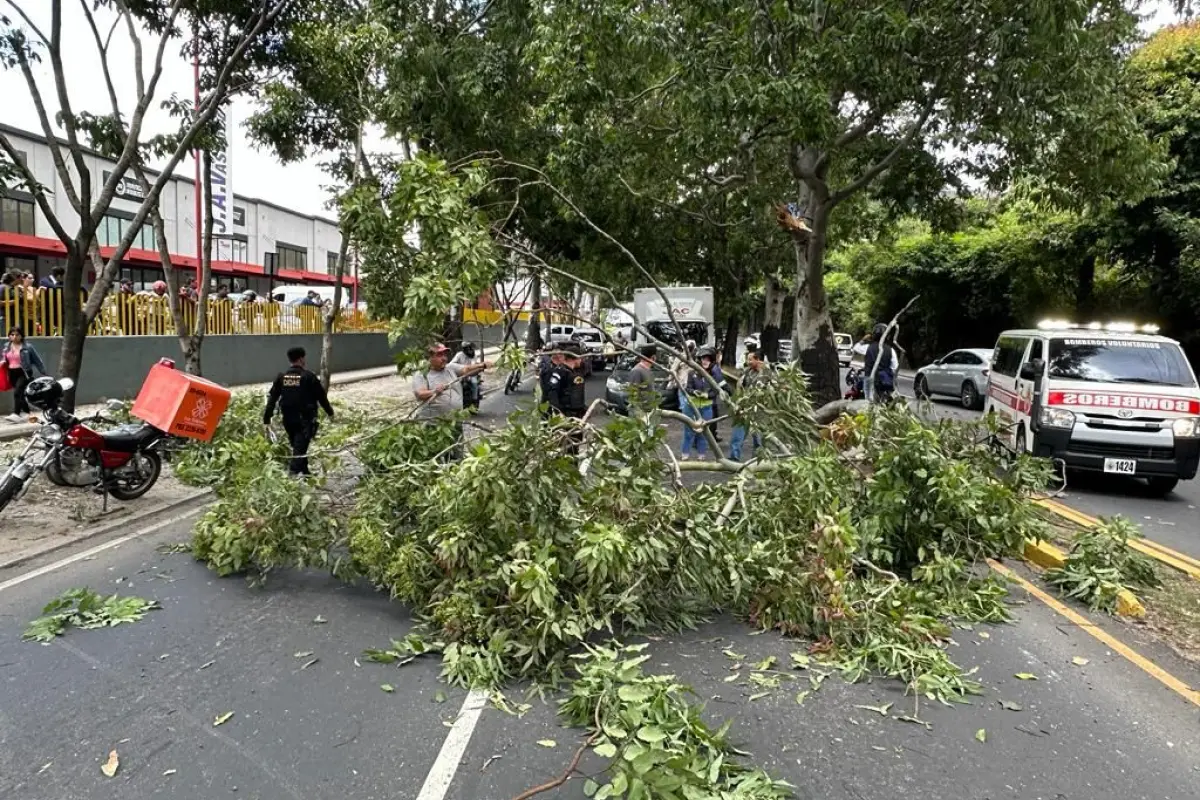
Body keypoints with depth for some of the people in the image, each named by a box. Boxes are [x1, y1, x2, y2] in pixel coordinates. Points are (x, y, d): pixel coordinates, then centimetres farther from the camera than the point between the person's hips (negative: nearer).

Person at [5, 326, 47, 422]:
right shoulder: (7, 348, 11)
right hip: (12, 374, 6)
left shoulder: (27, 347, -4)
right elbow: (6, 360, 25)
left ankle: (16, 414, -23)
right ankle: (26, 412, 26)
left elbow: (37, 360, 0)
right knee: (20, 394, 13)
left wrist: (44, 373, 1)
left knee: (17, 392, -19)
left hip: (24, 373, -6)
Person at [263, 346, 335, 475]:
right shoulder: (308, 377, -10)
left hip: (288, 418, 5)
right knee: (300, 447, -6)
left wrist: (267, 418, 6)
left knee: (297, 445, 19)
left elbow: (272, 398, 2)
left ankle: (303, 471, 29)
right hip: (305, 418, -5)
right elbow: (321, 396, -3)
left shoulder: (281, 377, 3)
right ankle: (294, 471, -19)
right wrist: (329, 411, 11)